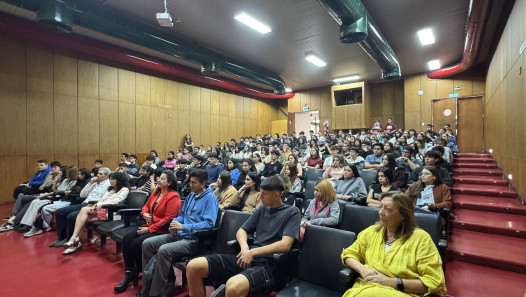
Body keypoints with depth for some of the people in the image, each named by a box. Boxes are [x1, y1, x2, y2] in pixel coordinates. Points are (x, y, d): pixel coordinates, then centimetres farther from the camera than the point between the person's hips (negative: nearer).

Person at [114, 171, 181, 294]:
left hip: (162, 230, -8)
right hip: (149, 226, 9)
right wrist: (144, 213, 0)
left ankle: (138, 273, 7)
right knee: (127, 238, -10)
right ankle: (128, 273, -3)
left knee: (137, 243, -21)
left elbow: (169, 219, -21)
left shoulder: (173, 197, -16)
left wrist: (149, 229, -19)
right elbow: (146, 206, 25)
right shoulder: (156, 192, 11)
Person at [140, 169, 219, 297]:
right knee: (147, 243, -1)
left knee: (163, 250, -29)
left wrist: (183, 227, -21)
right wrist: (174, 223, -1)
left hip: (194, 239, -9)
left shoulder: (210, 198, -12)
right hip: (180, 234, 9)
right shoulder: (191, 195, 14)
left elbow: (209, 223, -22)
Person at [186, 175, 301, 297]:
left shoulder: (292, 212, 1)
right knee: (193, 267, -10)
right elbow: (241, 231, 18)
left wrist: (252, 252, -13)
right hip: (245, 258, 6)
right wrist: (244, 247, -4)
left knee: (233, 287, -38)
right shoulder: (262, 209, 17)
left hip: (268, 264, -6)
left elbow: (285, 245, -11)